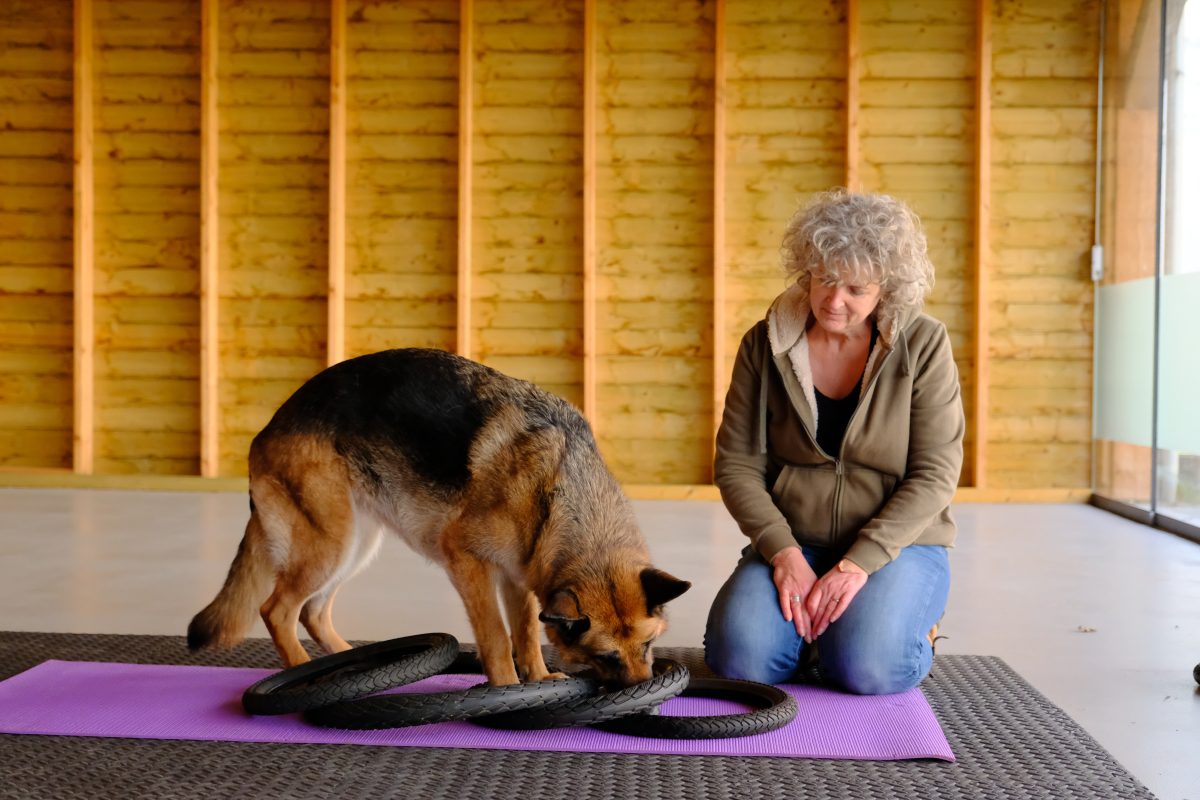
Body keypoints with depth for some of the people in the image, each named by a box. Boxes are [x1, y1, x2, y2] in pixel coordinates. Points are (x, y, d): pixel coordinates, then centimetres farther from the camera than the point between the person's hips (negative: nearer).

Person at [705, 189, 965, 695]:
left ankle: (911, 633, 8)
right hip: (793, 544, 2)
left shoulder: (923, 346, -7)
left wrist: (860, 562, -20)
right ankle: (805, 620, 10)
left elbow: (935, 474, -10)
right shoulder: (765, 345, -2)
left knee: (866, 668, -28)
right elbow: (737, 464, -2)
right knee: (740, 658, -24)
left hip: (896, 544, -2)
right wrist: (784, 553, -16)